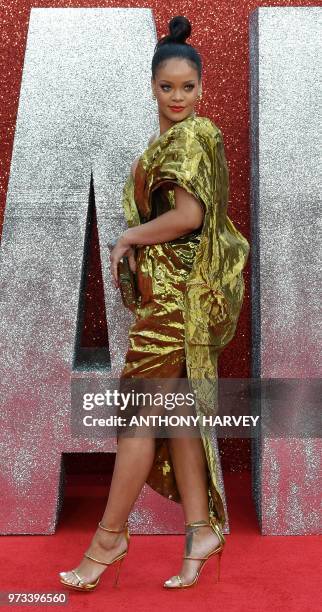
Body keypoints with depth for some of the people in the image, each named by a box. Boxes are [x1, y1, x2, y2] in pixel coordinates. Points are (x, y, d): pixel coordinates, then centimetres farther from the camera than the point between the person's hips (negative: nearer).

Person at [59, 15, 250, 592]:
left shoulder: (191, 135, -10)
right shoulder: (167, 139, 18)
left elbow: (189, 215, -21)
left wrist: (128, 237, -9)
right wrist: (133, 243, 3)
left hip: (177, 290, -9)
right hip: (167, 289, 9)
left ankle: (109, 537, 9)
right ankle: (201, 528, 17)